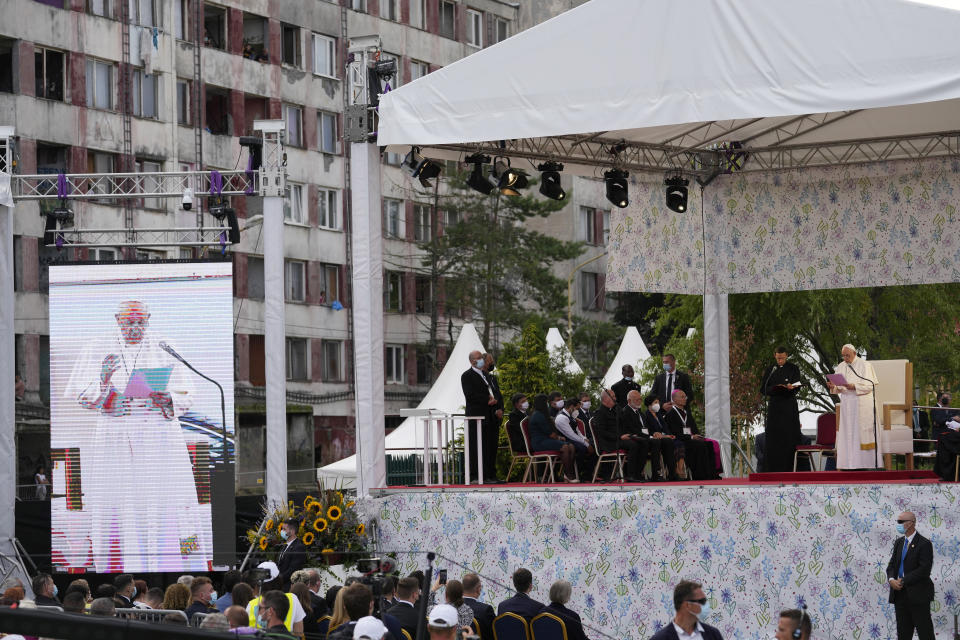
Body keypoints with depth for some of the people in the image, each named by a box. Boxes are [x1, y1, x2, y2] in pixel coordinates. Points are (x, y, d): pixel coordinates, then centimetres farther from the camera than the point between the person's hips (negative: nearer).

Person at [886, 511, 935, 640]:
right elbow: (892, 565, 14)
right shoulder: (899, 542, 14)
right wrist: (891, 580, -8)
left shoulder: (924, 544, -9)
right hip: (900, 594, 7)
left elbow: (924, 570, -16)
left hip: (918, 595, -7)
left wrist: (903, 581, -16)